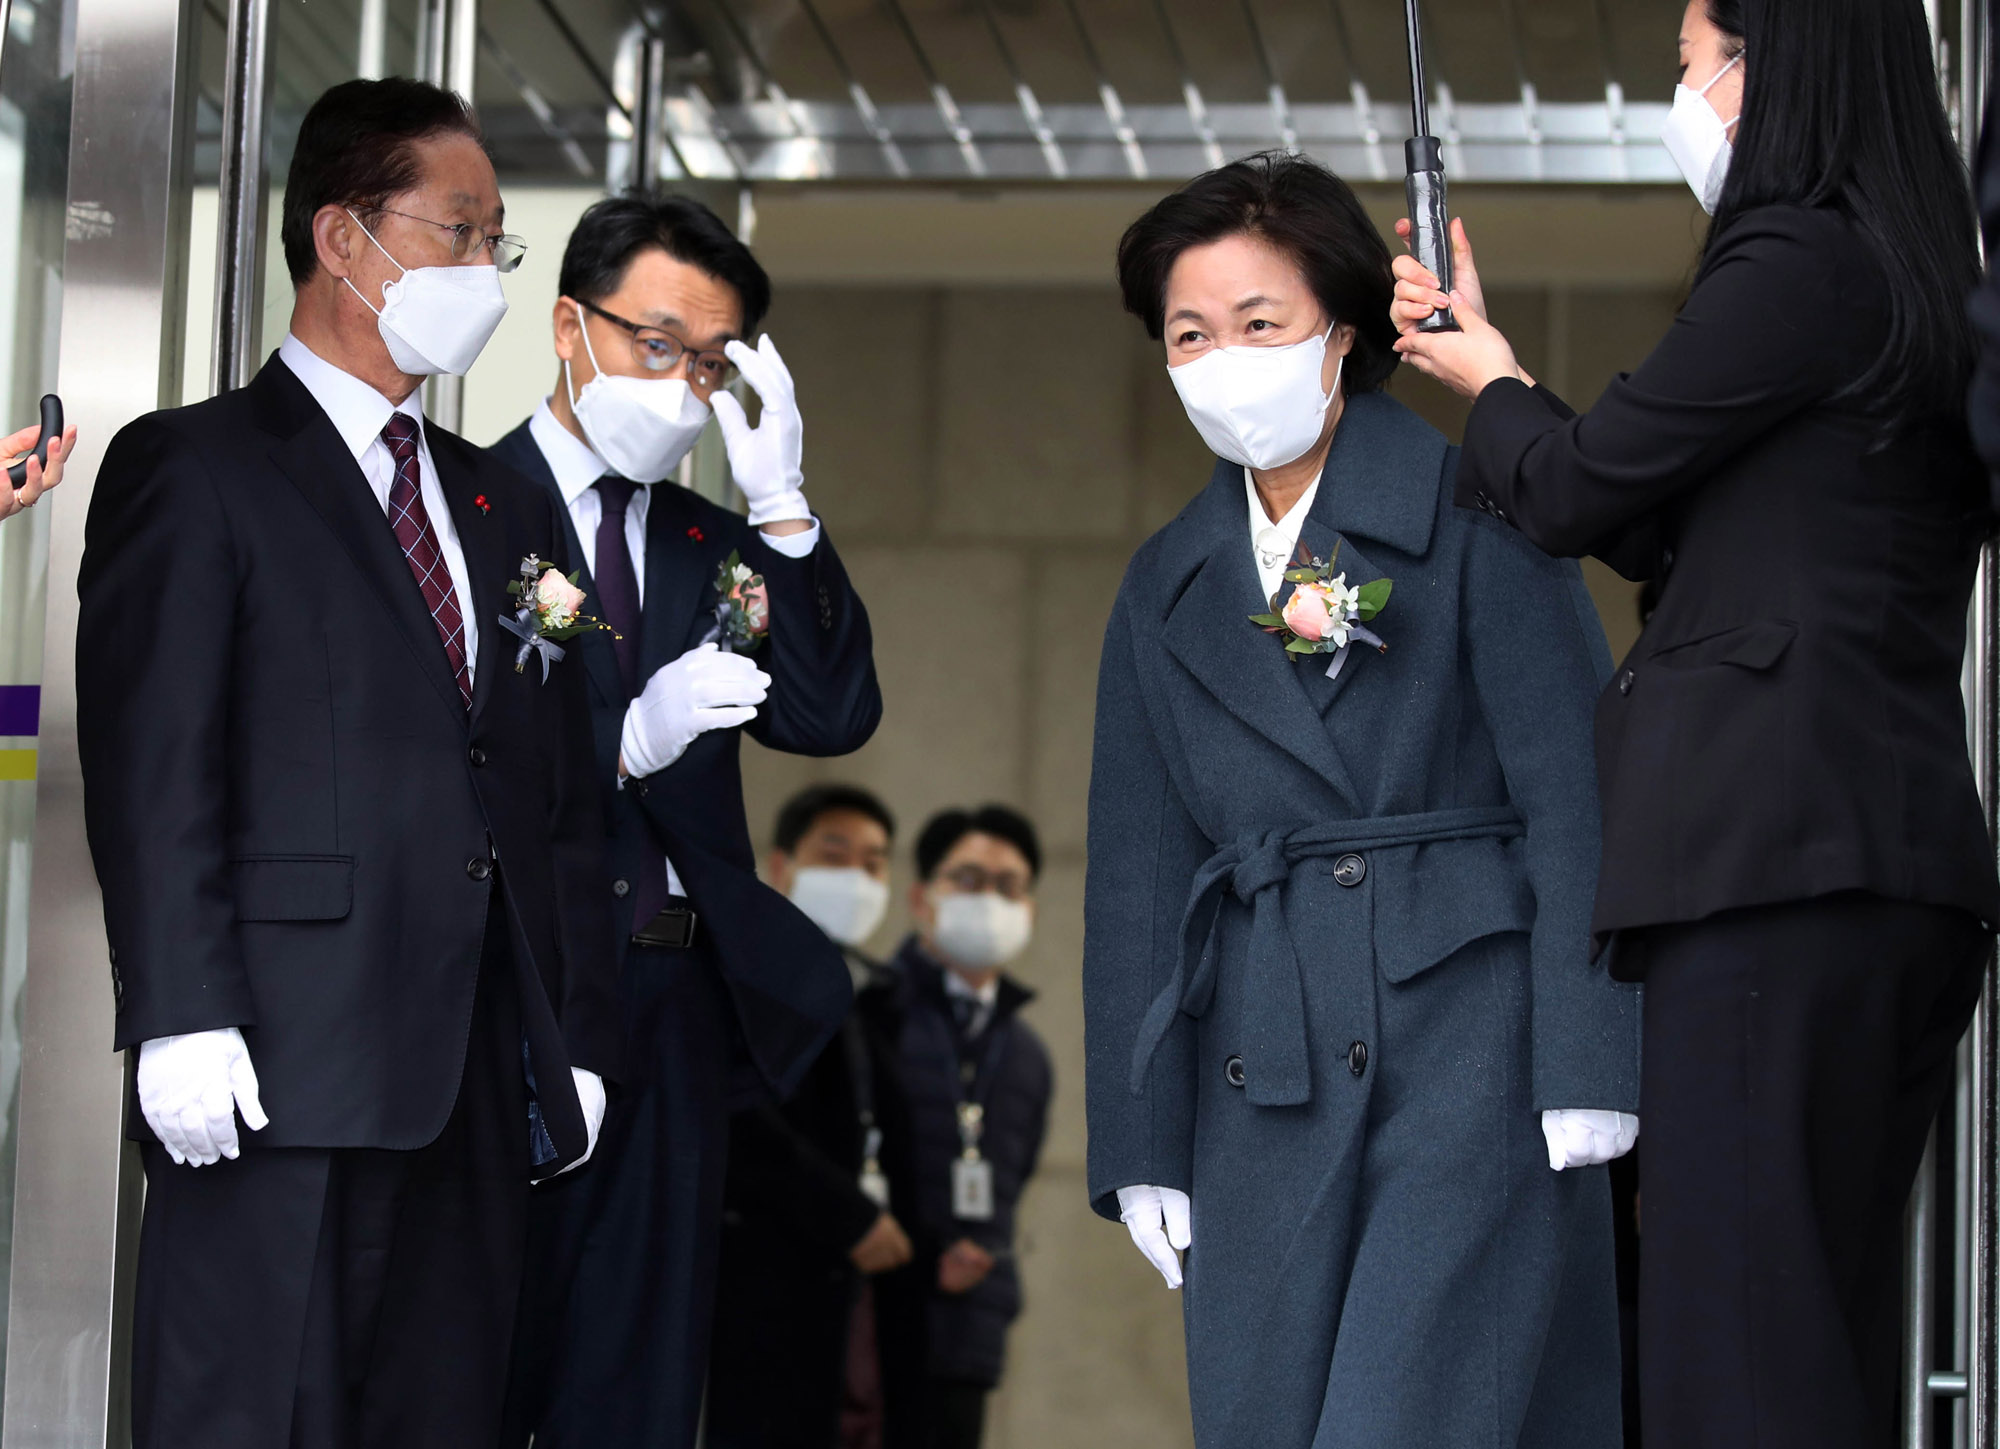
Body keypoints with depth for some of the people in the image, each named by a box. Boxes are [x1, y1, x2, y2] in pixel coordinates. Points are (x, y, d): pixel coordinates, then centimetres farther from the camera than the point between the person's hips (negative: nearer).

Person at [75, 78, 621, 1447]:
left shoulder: (506, 508, 23)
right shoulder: (192, 467, 2)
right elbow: (150, 765, -8)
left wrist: (579, 1042, 14)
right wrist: (185, 1021, -17)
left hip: (480, 1088, 6)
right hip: (280, 1078, -6)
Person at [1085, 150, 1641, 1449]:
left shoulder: (1473, 515, 1)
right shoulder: (1169, 588, 16)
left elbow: (1578, 793, -4)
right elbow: (1138, 877, 15)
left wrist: (1589, 1070, -12)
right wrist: (1145, 1144, 10)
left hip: (1467, 1033, -5)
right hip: (1267, 1080, 5)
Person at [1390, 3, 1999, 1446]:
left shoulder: (1798, 266, -8)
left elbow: (1574, 490, -3)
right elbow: (1666, 532, 24)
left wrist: (1490, 384, 18)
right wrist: (1494, 364, 28)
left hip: (1775, 844, -10)